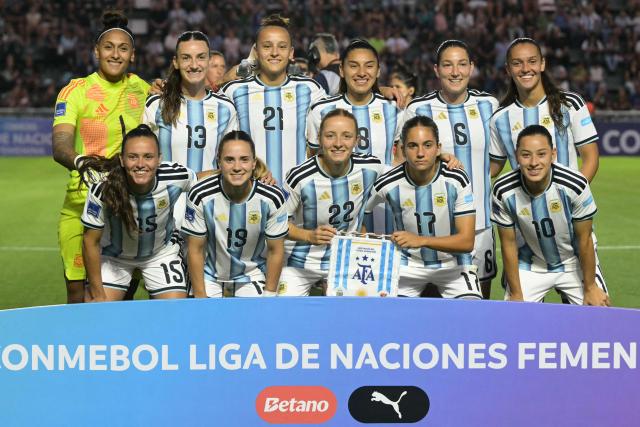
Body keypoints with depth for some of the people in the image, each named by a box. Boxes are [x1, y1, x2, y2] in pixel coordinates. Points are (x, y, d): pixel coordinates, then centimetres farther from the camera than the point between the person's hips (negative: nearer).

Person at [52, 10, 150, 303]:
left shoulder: (142, 89, 9)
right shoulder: (75, 91, -1)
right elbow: (60, 146, -15)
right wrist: (81, 161, -36)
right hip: (82, 204, -2)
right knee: (79, 293, -2)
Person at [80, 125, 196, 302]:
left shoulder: (176, 178, -30)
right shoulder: (104, 188, -33)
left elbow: (198, 179, -1)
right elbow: (91, 242, -20)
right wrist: (98, 294, -14)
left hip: (162, 252, 1)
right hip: (112, 256, -1)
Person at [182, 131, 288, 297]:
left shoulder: (272, 198, -22)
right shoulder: (200, 196, -25)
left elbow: (275, 250, -8)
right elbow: (195, 249, -13)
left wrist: (269, 295, -5)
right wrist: (200, 297, -10)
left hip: (252, 273, 1)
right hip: (209, 272, -1)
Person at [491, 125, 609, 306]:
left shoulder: (575, 185, -27)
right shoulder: (503, 192, -22)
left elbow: (584, 240, -14)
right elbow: (508, 244, -10)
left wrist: (590, 287, -5)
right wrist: (516, 294, -5)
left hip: (574, 263, -1)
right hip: (529, 268, 1)